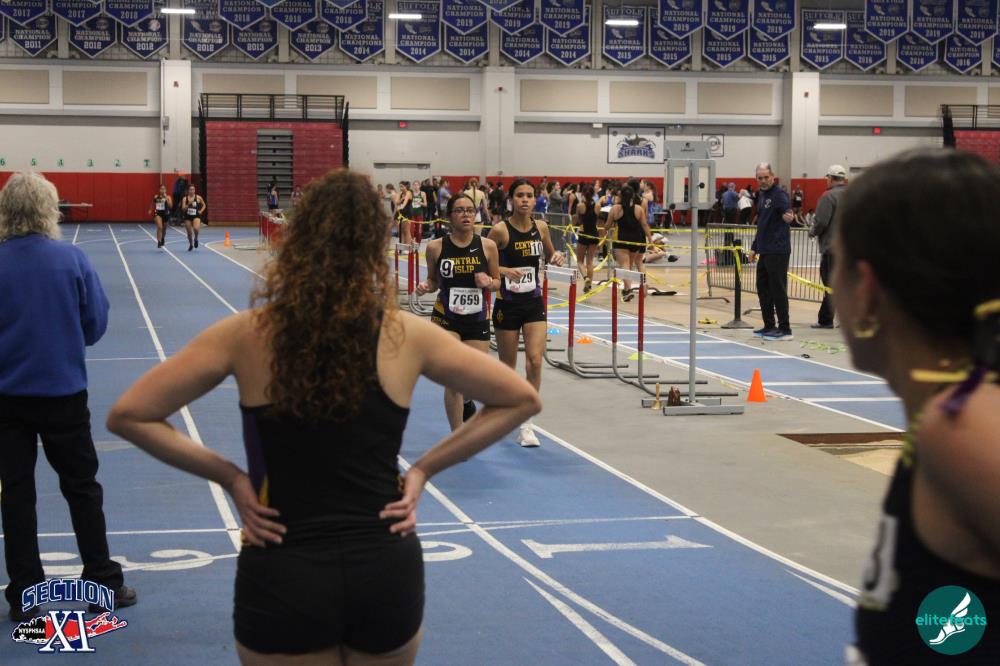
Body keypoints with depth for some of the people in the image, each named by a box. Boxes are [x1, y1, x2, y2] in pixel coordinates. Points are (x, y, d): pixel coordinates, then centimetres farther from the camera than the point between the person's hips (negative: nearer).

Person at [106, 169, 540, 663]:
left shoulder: (247, 334, -8)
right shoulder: (406, 336, -5)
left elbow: (128, 415, -6)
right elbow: (521, 400, 4)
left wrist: (229, 476, -2)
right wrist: (424, 469, 4)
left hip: (283, 576, -1)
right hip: (387, 568, 1)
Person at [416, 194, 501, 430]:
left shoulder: (487, 246, -3)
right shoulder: (436, 247, -6)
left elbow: (497, 282, 8)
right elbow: (434, 280, 8)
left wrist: (488, 282, -15)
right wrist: (426, 286, -14)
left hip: (477, 320, 2)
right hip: (445, 318, -2)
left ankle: (467, 403, 47)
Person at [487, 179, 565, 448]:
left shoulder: (540, 227, 2)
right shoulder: (500, 230, -11)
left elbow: (549, 255, 20)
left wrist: (556, 257, -2)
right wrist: (504, 270, -25)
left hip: (534, 303, 3)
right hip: (507, 304, -3)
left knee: (535, 362, -10)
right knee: (507, 367, 8)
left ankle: (526, 423, -3)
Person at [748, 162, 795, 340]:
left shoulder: (779, 194, -11)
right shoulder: (761, 195, 16)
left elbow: (786, 209, -31)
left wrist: (787, 215, -54)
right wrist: (754, 247, 24)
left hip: (778, 251, -9)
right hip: (765, 251, 9)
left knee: (778, 289, -7)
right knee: (763, 288, 13)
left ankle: (785, 330, -2)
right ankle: (769, 326, 22)